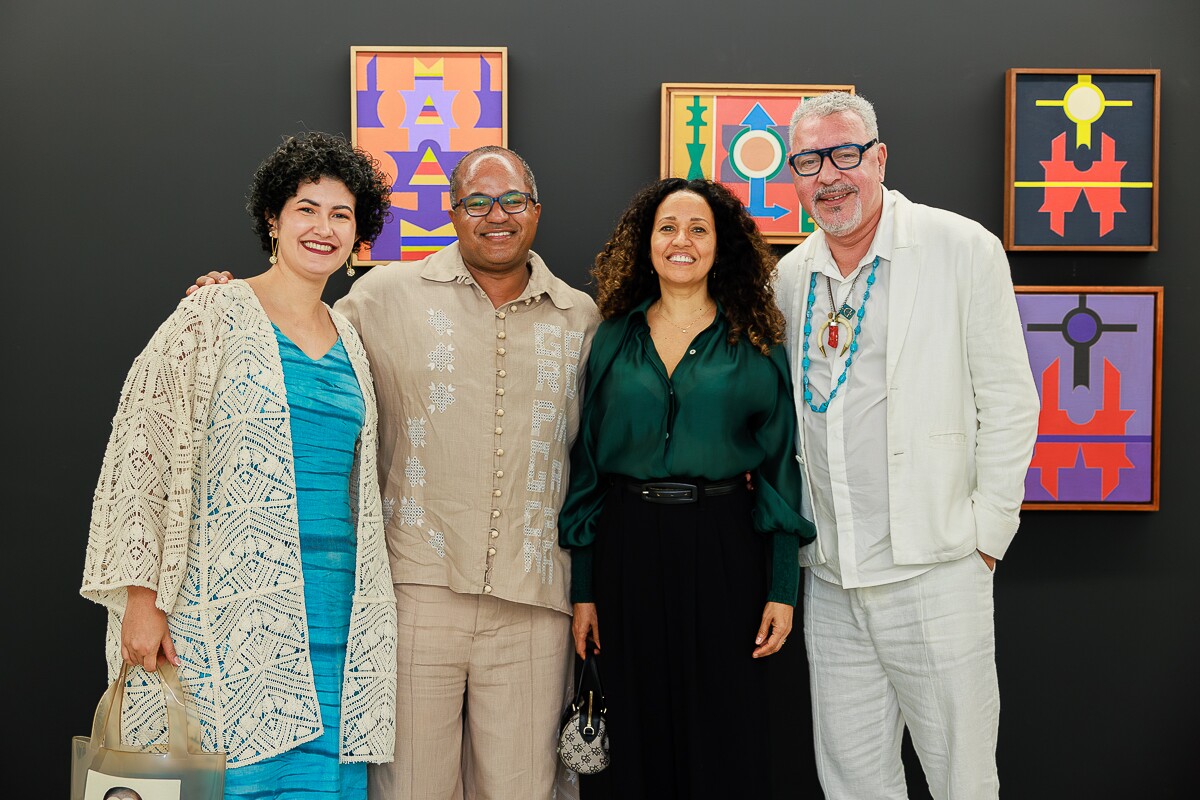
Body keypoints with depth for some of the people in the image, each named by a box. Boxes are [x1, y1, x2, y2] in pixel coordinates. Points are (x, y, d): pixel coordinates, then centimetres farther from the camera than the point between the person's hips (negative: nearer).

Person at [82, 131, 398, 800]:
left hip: (334, 609, 6)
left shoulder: (347, 338, 15)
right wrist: (142, 598, -13)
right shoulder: (215, 318, -3)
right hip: (232, 606, -5)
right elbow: (143, 451, -8)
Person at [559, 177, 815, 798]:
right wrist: (581, 588, 3)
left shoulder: (755, 345, 3)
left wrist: (783, 588, -5)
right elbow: (585, 467, 7)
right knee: (631, 740, 9)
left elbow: (781, 469, 1)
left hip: (723, 551, -1)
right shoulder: (613, 340, 7)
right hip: (627, 547, 1)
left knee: (717, 746, 6)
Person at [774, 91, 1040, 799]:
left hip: (936, 573, -4)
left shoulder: (963, 249, -5)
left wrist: (986, 536, -6)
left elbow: (1010, 404, -4)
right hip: (830, 581, 4)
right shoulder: (789, 278, 9)